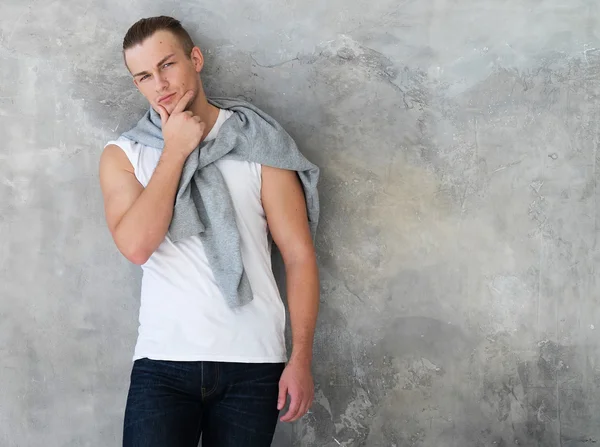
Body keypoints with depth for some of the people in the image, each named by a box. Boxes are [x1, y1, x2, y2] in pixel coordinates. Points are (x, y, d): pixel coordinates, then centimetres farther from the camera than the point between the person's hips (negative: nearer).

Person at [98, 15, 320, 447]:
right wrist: (175, 151, -7)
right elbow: (136, 245, -12)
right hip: (163, 362, 0)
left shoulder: (258, 145, 3)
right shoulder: (123, 155, 6)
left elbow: (299, 254, 1)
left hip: (253, 363, 0)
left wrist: (301, 359, -5)